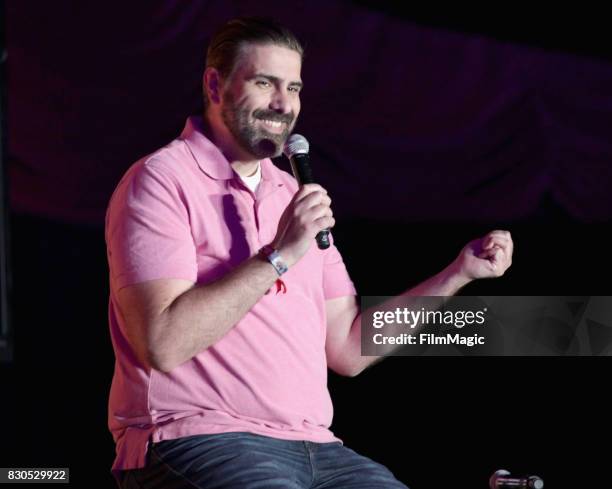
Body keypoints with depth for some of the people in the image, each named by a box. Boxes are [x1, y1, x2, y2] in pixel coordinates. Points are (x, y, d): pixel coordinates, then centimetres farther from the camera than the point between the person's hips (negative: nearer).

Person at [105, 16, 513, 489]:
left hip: (315, 449, 7)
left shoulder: (292, 194, 19)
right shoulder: (161, 181, -4)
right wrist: (279, 256, -16)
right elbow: (164, 344, -17)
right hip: (197, 444, -7)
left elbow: (347, 349, 16)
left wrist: (459, 272, 12)